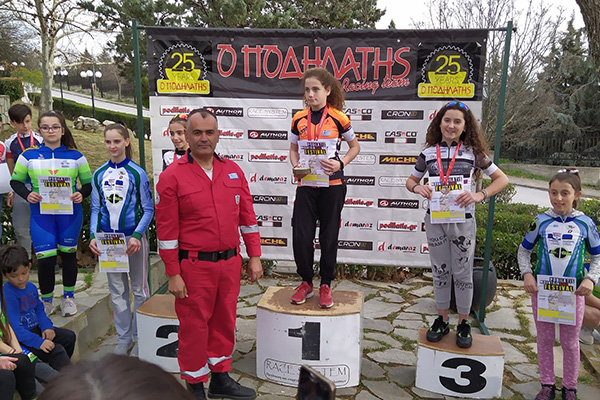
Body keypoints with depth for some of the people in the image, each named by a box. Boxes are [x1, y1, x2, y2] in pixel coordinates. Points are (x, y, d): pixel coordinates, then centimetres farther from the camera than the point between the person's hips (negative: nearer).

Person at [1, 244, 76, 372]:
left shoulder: (31, 287, 3)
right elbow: (14, 328, -26)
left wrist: (47, 327, -5)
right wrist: (39, 342, -30)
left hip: (36, 329, 9)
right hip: (20, 338, -9)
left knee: (69, 336, 7)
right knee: (56, 350, -22)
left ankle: (61, 369, 17)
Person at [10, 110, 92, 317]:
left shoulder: (75, 156, 1)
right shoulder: (29, 155, 1)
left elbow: (89, 182, 7)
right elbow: (16, 181, 9)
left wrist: (82, 194, -14)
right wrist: (27, 194, -11)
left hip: (69, 213, 1)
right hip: (41, 214, 0)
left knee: (68, 253, 12)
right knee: (45, 259, -4)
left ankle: (68, 298, 28)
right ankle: (46, 301, 18)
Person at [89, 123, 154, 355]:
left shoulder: (137, 173, -5)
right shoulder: (99, 175, 6)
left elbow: (148, 209, -5)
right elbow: (96, 209, 10)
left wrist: (137, 236, -17)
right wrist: (93, 236, -3)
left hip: (133, 238, -3)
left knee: (139, 289, 8)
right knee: (117, 291, 12)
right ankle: (123, 339, 25)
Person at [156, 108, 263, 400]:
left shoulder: (233, 171, 6)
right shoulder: (172, 176, -8)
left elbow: (247, 216, 9)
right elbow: (166, 230, -9)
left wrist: (254, 257, 7)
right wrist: (173, 275, -9)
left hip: (230, 263, 5)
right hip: (195, 266, -4)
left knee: (224, 322, 17)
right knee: (194, 326, 8)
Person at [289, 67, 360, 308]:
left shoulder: (338, 119, -3)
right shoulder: (299, 119, 5)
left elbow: (355, 146, 8)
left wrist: (341, 163, -9)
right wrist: (295, 167, -4)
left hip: (332, 185, -2)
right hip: (306, 185, 2)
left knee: (329, 237, 6)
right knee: (300, 236, -2)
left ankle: (326, 286, 21)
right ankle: (306, 283, 19)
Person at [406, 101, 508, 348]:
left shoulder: (473, 152, -1)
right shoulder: (428, 153, 3)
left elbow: (502, 179, 2)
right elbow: (411, 181, 14)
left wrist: (479, 195, -13)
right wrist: (418, 189, -9)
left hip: (463, 220, -1)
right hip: (435, 220, 2)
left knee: (463, 272, 7)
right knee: (440, 271, 11)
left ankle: (463, 323, 23)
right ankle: (442, 320, 26)